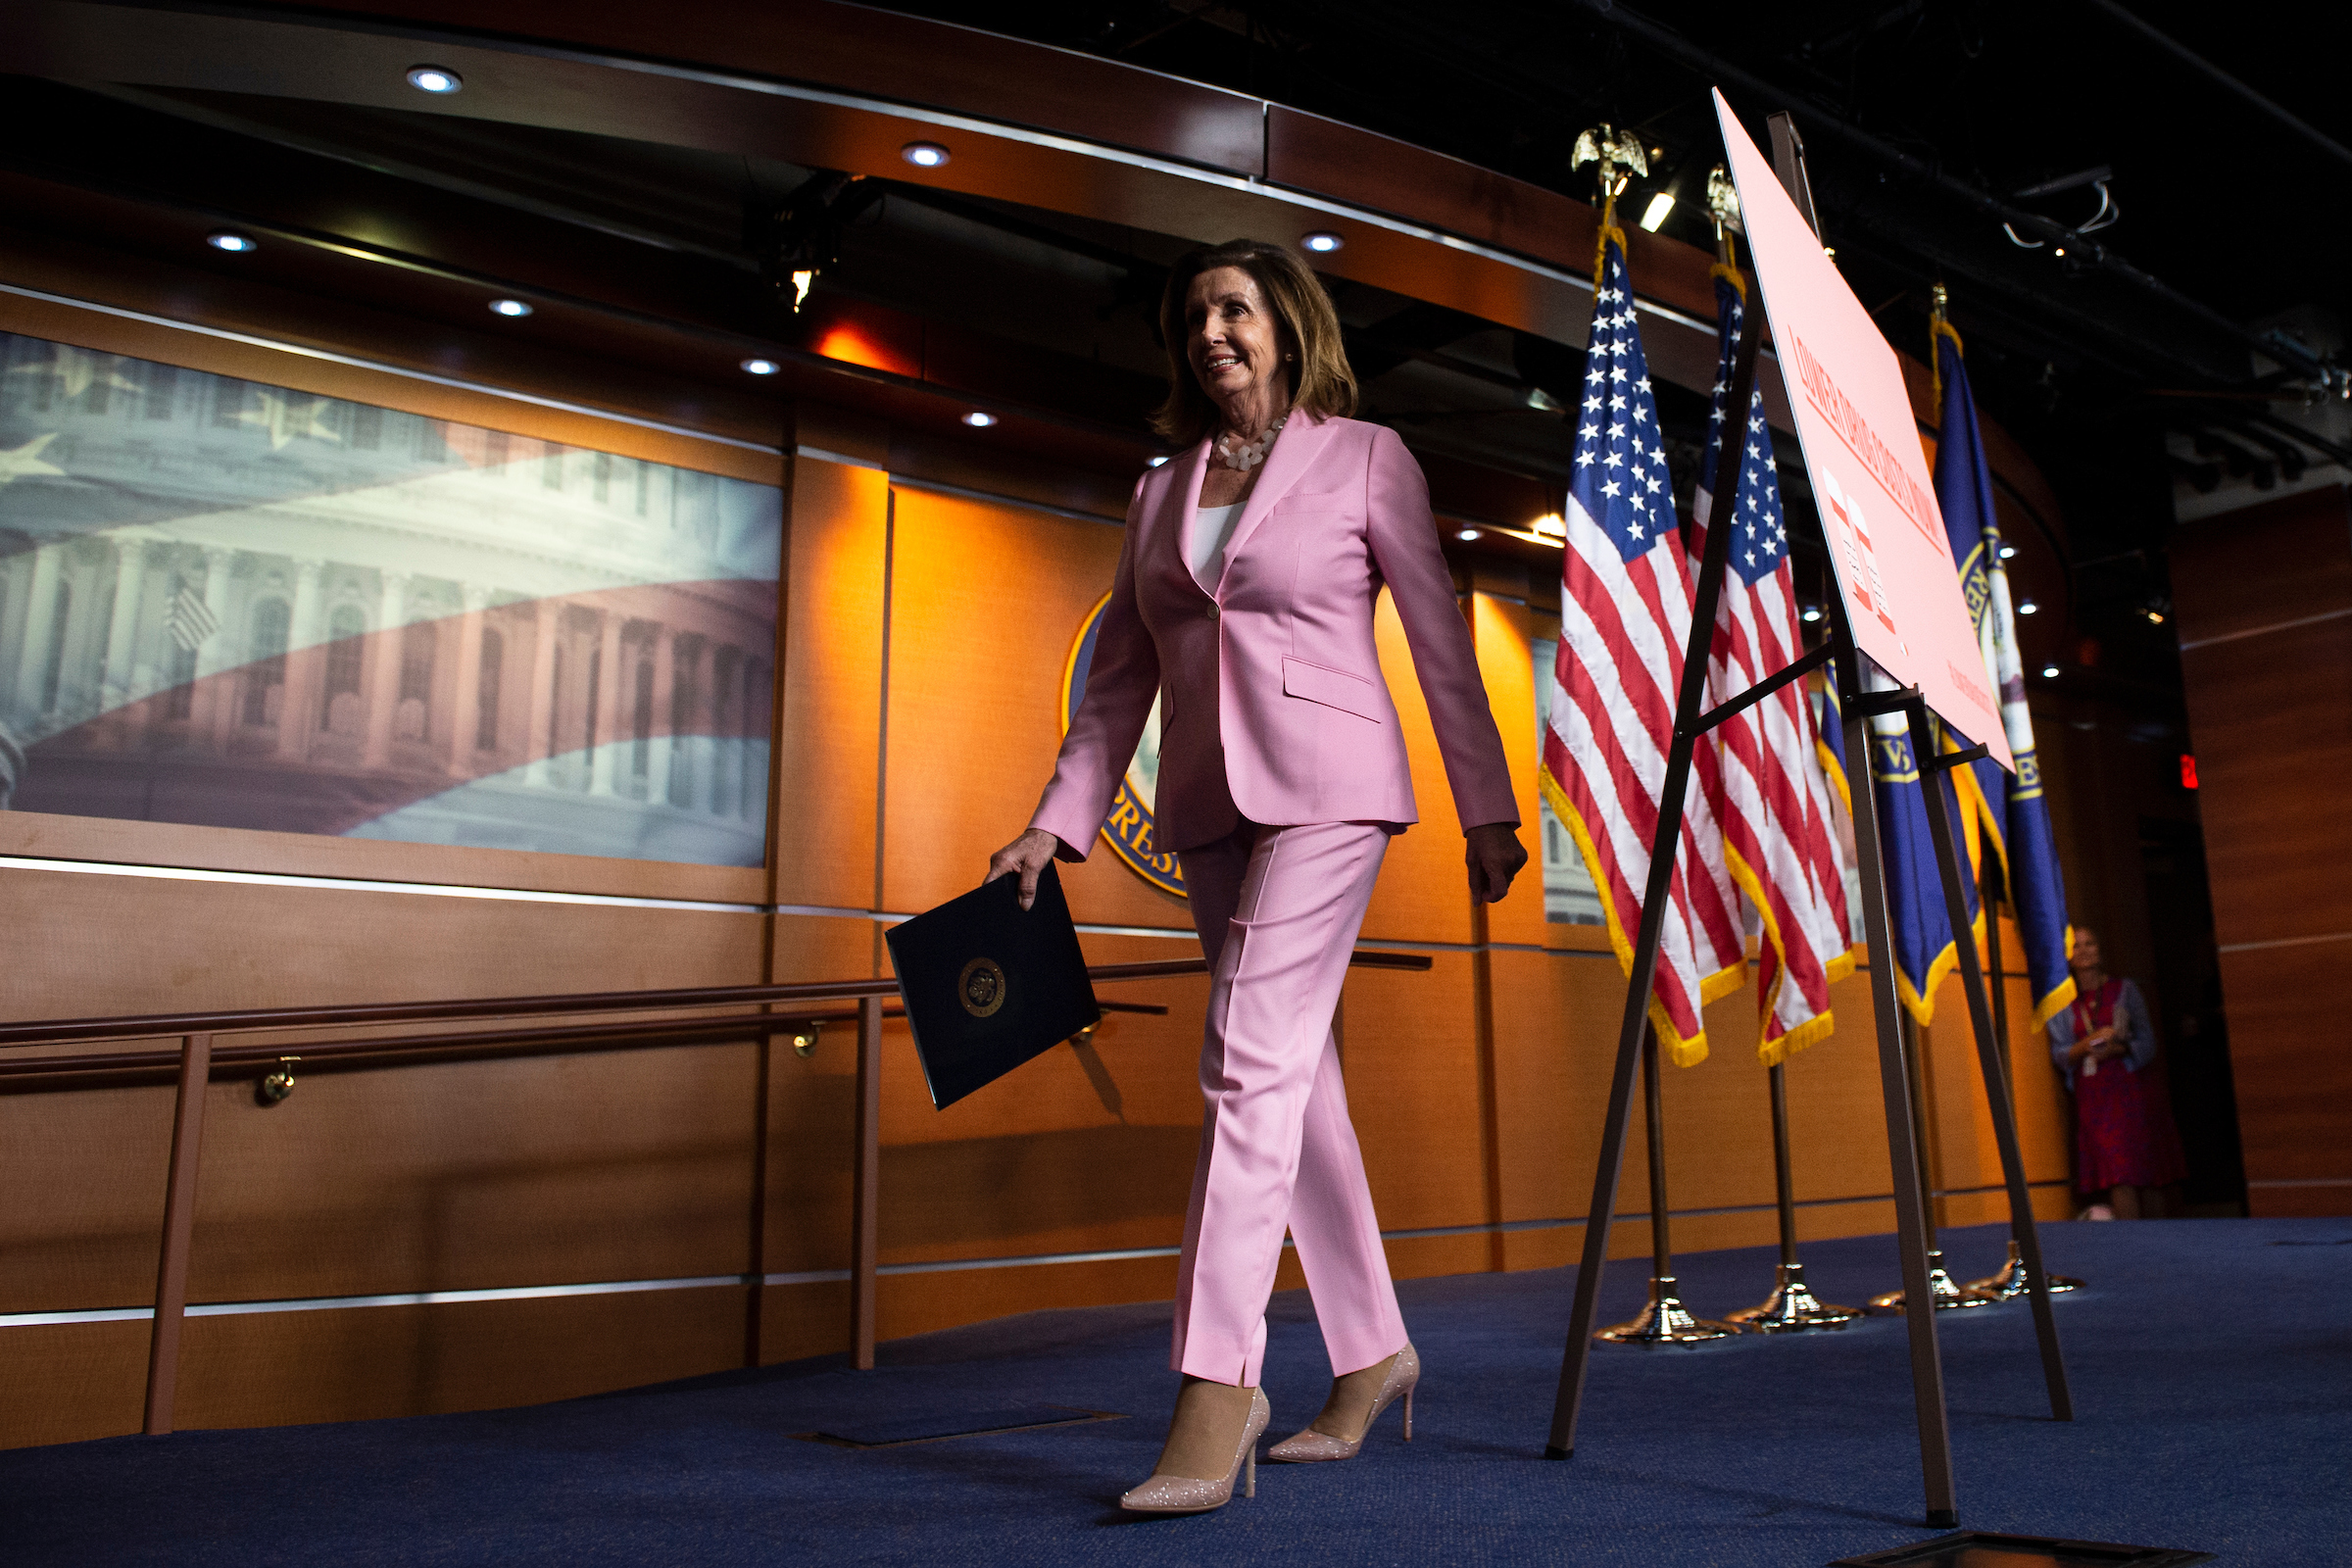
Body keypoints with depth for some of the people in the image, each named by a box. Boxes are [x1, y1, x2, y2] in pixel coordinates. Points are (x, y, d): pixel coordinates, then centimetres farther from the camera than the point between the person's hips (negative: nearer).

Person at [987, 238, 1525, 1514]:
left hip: (1325, 784, -5)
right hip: (1208, 802, 5)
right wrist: (1057, 824, 7)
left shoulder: (1365, 457, 4)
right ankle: (1372, 1352, 22)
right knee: (1296, 1074, 9)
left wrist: (1487, 811, 1)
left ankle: (1217, 1396, -12)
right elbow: (1119, 679, 15)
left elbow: (1440, 643, 3)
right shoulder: (1161, 492, 16)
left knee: (1252, 1062, -16)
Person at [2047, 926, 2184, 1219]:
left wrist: (2118, 1049, -15)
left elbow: (2147, 1044, 4)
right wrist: (2090, 1042, -15)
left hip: (2131, 1091, 0)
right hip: (2092, 1100, 0)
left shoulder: (2124, 991, 8)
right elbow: (2060, 1055, 2)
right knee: (2119, 1177, -10)